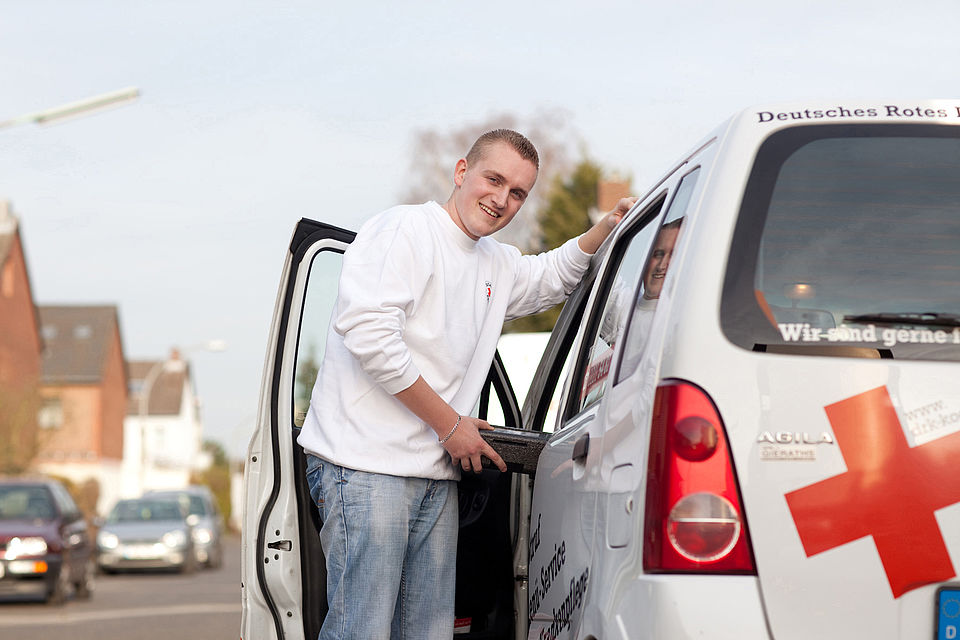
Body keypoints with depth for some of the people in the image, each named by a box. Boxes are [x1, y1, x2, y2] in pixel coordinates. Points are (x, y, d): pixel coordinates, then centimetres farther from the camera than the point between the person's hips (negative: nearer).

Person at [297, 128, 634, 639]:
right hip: (367, 465, -9)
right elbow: (367, 330, -19)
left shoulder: (498, 264, 20)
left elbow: (550, 277, 43)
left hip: (438, 475, 9)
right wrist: (450, 424, -13)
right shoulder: (404, 229, -6)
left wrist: (608, 228, 22)